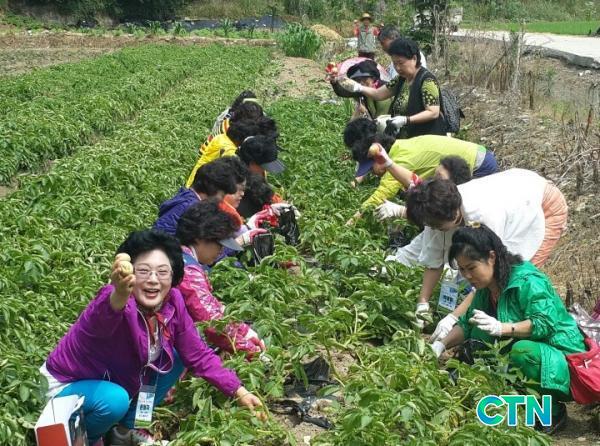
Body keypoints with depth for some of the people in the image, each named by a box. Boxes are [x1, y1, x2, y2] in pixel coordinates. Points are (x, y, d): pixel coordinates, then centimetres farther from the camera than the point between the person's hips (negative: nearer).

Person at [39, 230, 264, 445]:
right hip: (69, 386, -7)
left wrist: (239, 391, -10)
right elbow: (103, 317, -61)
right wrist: (119, 295, -83)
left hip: (116, 379, 7)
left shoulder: (172, 302, -15)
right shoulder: (115, 301, -35)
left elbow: (198, 355, -5)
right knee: (115, 399, -33)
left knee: (174, 358, -4)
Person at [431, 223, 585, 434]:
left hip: (560, 363, -9)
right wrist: (442, 344, -7)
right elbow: (467, 324, 9)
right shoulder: (485, 288, 7)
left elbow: (544, 323, -29)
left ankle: (552, 411, -13)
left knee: (523, 351, -38)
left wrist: (501, 328, -39)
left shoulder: (527, 281, -21)